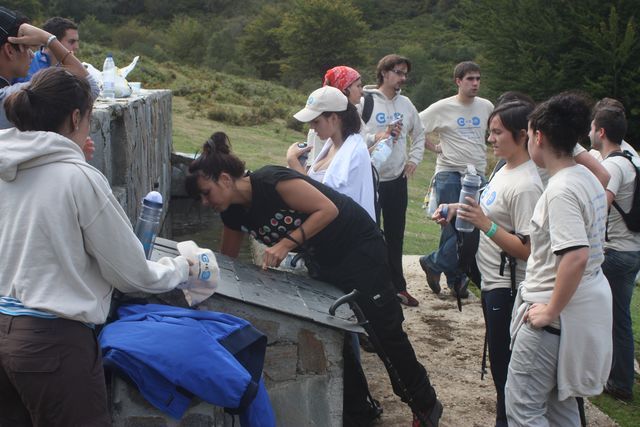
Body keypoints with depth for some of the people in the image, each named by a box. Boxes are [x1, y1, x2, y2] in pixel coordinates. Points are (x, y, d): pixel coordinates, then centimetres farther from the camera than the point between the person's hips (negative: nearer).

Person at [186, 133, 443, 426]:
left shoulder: (270, 182, -27)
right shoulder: (233, 213, -1)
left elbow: (328, 209, -26)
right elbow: (228, 261, 13)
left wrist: (286, 243, -29)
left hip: (359, 247, -8)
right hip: (321, 261, 8)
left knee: (385, 329, -4)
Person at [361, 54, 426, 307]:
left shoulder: (405, 103, 10)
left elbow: (419, 134, 23)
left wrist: (414, 159, 11)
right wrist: (378, 137, -28)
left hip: (397, 180, 6)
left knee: (395, 237, 13)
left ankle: (397, 287, 23)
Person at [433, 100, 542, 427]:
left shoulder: (526, 186, -24)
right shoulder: (505, 169, 5)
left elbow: (527, 249, -26)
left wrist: (485, 224, -31)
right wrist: (457, 209, 7)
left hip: (507, 288, -10)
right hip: (492, 280, 10)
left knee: (504, 363, 3)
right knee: (498, 357, 21)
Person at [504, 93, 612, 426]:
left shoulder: (561, 189, -22)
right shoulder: (587, 178, 7)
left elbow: (576, 257, -32)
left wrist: (551, 311, -22)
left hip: (559, 314, -10)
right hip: (588, 304, 10)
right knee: (560, 400, 21)